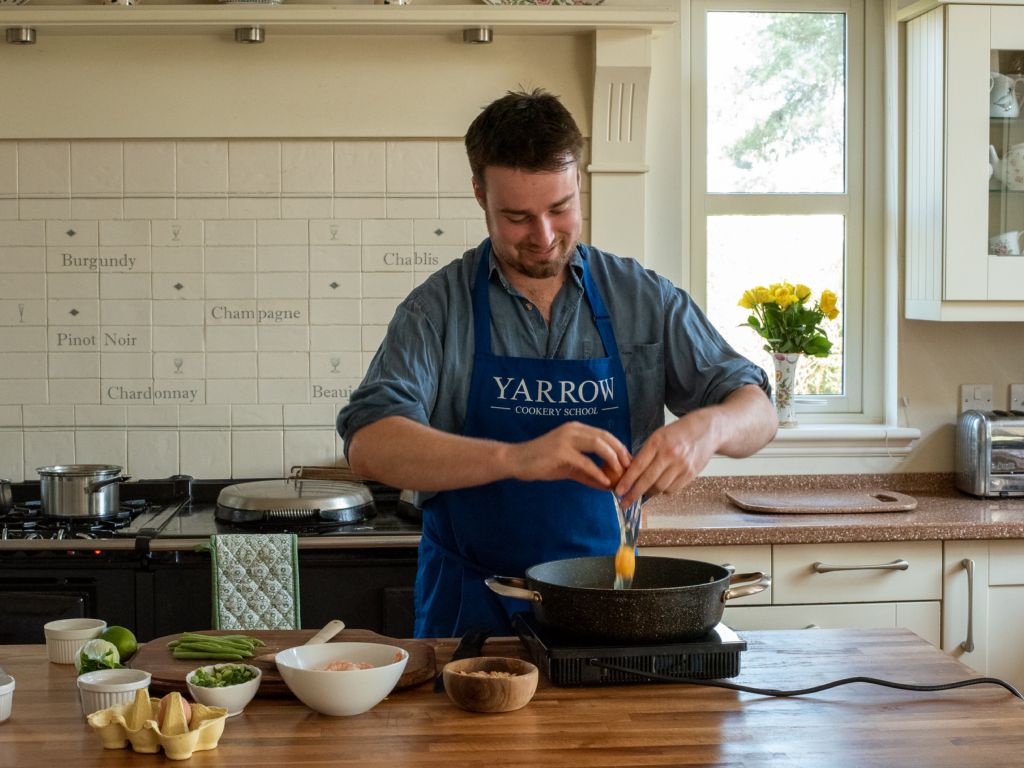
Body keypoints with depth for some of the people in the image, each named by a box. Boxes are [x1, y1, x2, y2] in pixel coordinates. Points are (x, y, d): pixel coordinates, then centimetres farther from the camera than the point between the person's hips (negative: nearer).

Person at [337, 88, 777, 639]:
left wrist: (706, 427, -20)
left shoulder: (645, 300, 5)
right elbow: (369, 444, -14)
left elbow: (757, 412, 5)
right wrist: (515, 457, -29)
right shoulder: (439, 308, -1)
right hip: (472, 609, -1)